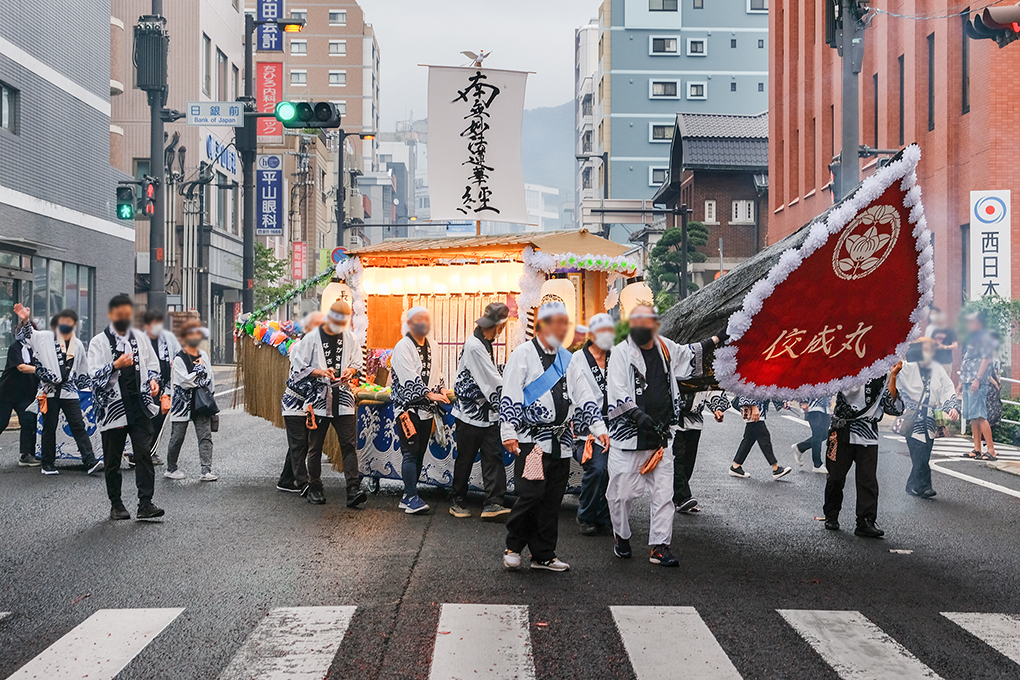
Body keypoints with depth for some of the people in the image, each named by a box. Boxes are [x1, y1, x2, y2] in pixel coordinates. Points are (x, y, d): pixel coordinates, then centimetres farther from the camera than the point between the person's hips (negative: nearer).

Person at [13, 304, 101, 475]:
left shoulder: (78, 345, 13)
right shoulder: (46, 337, 4)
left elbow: (83, 370, 22)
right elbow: (27, 336, -5)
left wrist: (88, 386, 21)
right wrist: (25, 321, -21)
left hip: (69, 392, 2)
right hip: (49, 390, -2)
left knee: (79, 426, -4)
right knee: (49, 428, 6)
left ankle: (90, 462, -10)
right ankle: (48, 464, 16)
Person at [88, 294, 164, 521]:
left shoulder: (141, 338, 13)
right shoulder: (99, 342, 1)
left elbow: (152, 364, 22)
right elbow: (95, 375, -7)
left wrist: (153, 380, 2)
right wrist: (116, 365, -23)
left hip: (139, 406, 2)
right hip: (112, 407, -2)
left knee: (144, 453, -8)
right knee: (113, 459, 6)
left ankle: (145, 504, -8)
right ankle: (116, 504, 19)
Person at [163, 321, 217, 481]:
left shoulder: (204, 355, 12)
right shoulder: (179, 358, -7)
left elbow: (210, 379, 20)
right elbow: (185, 381, -17)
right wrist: (199, 368, -10)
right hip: (183, 403, -4)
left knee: (205, 436, -6)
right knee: (177, 438, 5)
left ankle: (206, 470, -8)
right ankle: (171, 469, 22)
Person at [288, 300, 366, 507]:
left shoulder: (350, 338, 7)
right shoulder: (311, 339, -2)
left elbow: (357, 363, 18)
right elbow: (298, 368, -2)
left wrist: (351, 370, -4)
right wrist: (321, 372, -17)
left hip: (343, 398, 2)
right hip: (318, 399, -2)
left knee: (349, 445, -6)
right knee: (315, 447, 6)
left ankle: (353, 490, -8)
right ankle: (315, 488, 19)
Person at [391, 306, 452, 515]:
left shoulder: (433, 346, 14)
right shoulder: (403, 347, -9)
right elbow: (409, 378, -19)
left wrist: (441, 389, 5)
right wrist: (429, 394, -28)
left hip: (427, 408, 7)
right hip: (408, 406, -7)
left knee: (420, 453, 8)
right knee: (410, 452, -9)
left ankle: (408, 496, 16)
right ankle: (412, 497, -7)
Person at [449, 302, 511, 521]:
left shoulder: (484, 343, 9)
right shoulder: (474, 346, -20)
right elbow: (494, 382, -19)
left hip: (488, 412, 8)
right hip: (471, 413, -8)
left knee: (493, 456, -1)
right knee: (465, 459, 5)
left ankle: (492, 503, -3)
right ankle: (457, 501, 20)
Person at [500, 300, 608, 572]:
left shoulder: (567, 359, 16)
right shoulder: (523, 354, -3)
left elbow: (584, 397, 16)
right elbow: (510, 397, -7)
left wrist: (599, 428, 6)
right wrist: (509, 433, -14)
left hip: (562, 441, 6)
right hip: (532, 440, -6)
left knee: (553, 500, 7)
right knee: (531, 494, -12)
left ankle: (543, 555, 17)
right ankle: (513, 547, 8)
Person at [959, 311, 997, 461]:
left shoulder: (985, 338, -6)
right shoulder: (972, 339, 23)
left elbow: (986, 359, -14)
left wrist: (977, 379, -21)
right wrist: (962, 382, 23)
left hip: (978, 383, -10)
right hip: (968, 382, 10)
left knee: (979, 416, -14)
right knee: (972, 417, 8)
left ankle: (991, 450, -15)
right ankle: (977, 450, 10)